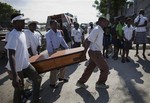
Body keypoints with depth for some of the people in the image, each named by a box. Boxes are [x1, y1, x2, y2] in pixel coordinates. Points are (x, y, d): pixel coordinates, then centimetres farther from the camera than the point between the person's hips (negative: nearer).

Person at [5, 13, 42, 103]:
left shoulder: (22, 33, 4)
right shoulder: (13, 35, -23)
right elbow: (11, 55, -30)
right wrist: (15, 76, -36)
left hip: (26, 64, 8)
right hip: (17, 68, -8)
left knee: (37, 79, 10)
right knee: (19, 88, 8)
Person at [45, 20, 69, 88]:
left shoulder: (59, 32, 5)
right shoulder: (48, 34, -14)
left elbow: (62, 41, 9)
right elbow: (49, 45, -19)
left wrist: (67, 48, 5)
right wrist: (51, 54, -24)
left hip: (59, 50, 7)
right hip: (53, 51, -7)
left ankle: (61, 77, 38)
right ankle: (52, 83, 14)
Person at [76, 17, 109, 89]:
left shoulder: (100, 30, 10)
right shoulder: (96, 30, -19)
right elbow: (88, 41, -21)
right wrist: (84, 53, -20)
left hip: (95, 52, 9)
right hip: (95, 53, -9)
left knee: (90, 68, 16)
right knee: (105, 68, 5)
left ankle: (81, 82, 26)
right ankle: (100, 83, 24)